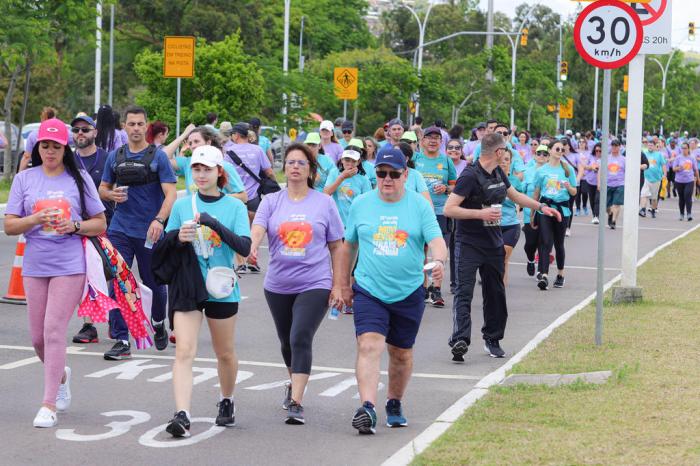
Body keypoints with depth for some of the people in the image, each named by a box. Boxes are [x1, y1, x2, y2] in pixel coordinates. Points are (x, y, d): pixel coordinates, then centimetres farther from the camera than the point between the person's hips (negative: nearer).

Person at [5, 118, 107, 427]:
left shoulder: (80, 179, 4)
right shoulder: (24, 179, 7)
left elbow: (100, 224, 7)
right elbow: (9, 226, 3)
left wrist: (75, 225, -12)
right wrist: (36, 219, -14)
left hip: (70, 266, -3)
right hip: (34, 266, 3)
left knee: (54, 330, -12)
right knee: (38, 336, 8)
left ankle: (49, 405, -6)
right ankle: (61, 375, 40)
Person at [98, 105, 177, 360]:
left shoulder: (158, 156, -4)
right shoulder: (115, 156, 7)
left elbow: (171, 193, -11)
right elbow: (103, 189, 17)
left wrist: (159, 220, -28)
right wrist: (111, 194, -8)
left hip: (150, 231, -2)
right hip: (120, 230, 2)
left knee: (154, 283, 11)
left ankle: (158, 323, 40)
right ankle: (121, 341, -5)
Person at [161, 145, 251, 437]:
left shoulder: (235, 207, -1)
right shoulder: (182, 205, 5)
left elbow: (245, 248, -12)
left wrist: (216, 225, -24)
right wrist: (179, 237, -13)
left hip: (221, 289, 0)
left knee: (225, 353, 14)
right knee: (184, 351, -14)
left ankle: (227, 401, 39)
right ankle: (182, 415, -21)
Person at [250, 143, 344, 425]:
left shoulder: (324, 203, 2)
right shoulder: (271, 202, 4)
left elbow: (336, 246, 6)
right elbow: (257, 229, -13)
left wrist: (337, 285, 2)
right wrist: (251, 247, -37)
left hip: (315, 285, -3)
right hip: (278, 285, 3)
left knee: (301, 338, -18)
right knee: (287, 341, 17)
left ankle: (296, 403, -19)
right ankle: (293, 384, 44)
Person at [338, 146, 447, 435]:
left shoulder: (419, 205, -2)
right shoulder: (361, 204, 3)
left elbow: (436, 240, -12)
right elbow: (349, 246, 13)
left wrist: (439, 261, -34)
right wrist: (345, 284, 16)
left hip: (409, 293, 1)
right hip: (368, 291, 0)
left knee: (401, 354, 13)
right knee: (369, 346, -19)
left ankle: (394, 405, 33)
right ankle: (367, 409, -27)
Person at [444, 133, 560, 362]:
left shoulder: (498, 173, 9)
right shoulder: (470, 176, -16)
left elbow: (515, 195, 28)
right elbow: (449, 209, -21)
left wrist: (541, 207, 29)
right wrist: (481, 214, -24)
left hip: (493, 244, 8)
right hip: (469, 243, -8)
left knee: (495, 293, 12)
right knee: (464, 292, -16)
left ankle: (492, 340, 24)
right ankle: (460, 340, -25)